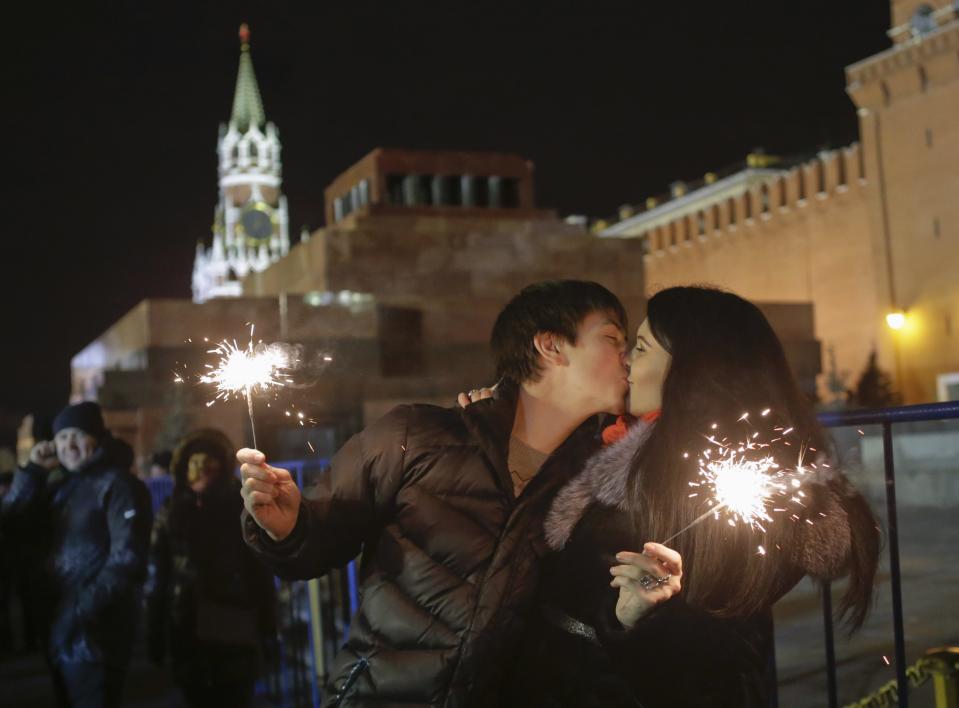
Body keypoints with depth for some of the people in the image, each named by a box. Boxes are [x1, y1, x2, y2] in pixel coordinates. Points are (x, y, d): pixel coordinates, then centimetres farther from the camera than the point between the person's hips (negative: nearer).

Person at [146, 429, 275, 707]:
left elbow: (260, 570, 3)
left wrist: (267, 624, -4)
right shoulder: (171, 514, 8)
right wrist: (155, 634, -2)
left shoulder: (242, 510, 5)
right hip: (187, 633, 2)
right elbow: (157, 575, 4)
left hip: (235, 633, -2)